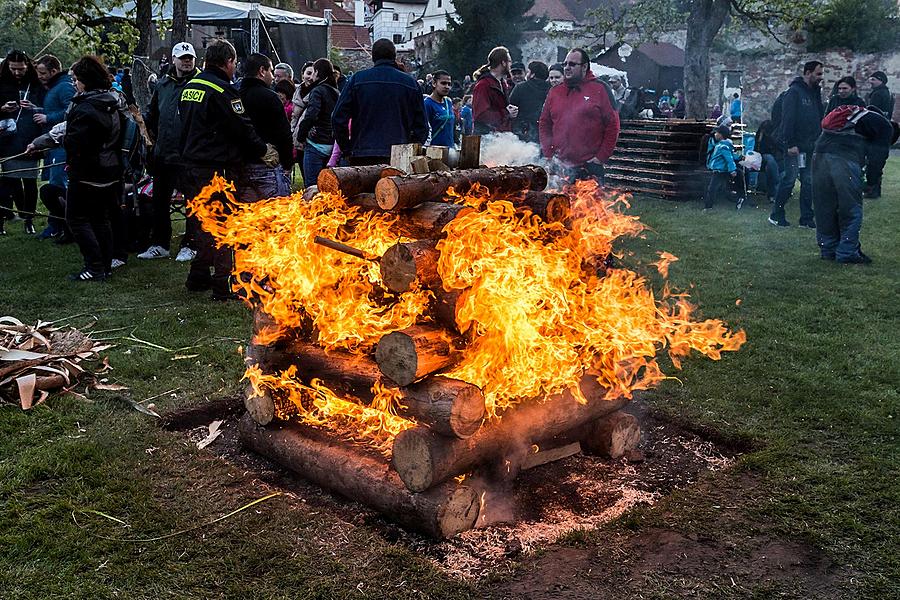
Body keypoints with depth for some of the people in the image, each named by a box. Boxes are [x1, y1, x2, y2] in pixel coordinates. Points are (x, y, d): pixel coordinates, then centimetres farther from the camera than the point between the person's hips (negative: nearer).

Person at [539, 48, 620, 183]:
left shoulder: (600, 89, 0)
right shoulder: (555, 92, 13)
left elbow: (613, 125, -2)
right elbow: (544, 124, 16)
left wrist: (601, 157, -7)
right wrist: (548, 154, 6)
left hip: (590, 167, -4)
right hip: (560, 166, 4)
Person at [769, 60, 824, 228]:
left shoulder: (815, 93, 14)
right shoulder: (794, 92, -11)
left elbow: (820, 118, 19)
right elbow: (788, 119, -17)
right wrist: (790, 144, -21)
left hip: (811, 146, 8)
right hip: (796, 146, -8)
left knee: (809, 182, 8)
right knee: (789, 180, -4)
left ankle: (806, 218, 14)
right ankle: (776, 215, 8)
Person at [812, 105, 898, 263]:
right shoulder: (885, 127, 16)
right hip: (845, 159, -7)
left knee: (825, 208, 12)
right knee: (851, 210, 2)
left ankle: (828, 250, 19)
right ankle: (847, 253, 4)